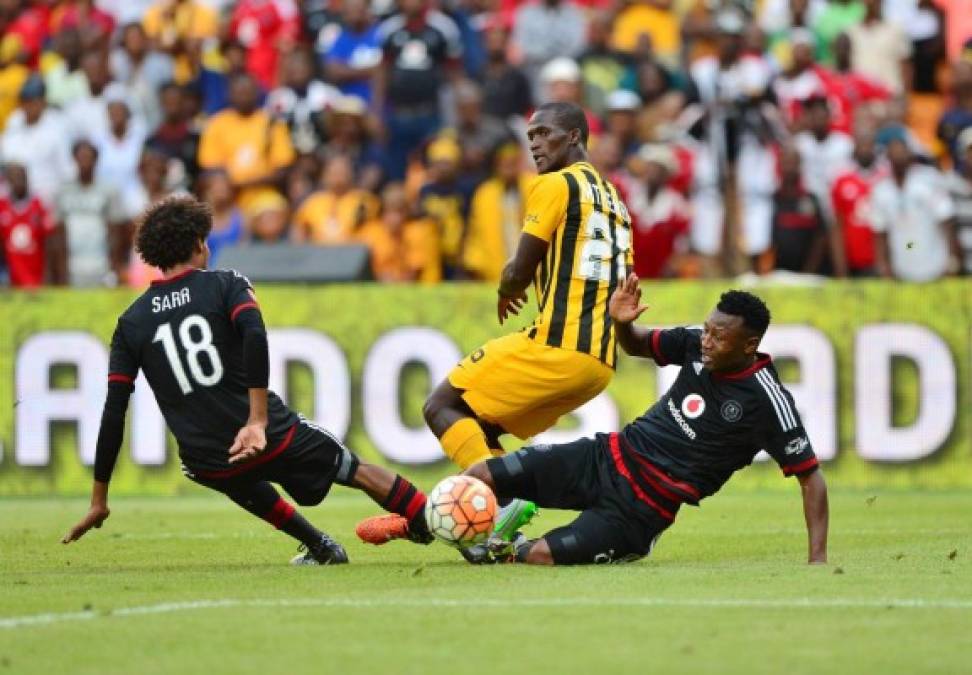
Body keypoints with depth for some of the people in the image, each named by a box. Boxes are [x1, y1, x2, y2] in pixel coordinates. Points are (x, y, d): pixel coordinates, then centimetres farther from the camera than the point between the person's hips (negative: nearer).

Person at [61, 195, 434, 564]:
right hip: (274, 436, -2)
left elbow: (113, 412, 4)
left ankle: (321, 547, 40)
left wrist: (99, 500, 8)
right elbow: (254, 336, -21)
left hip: (208, 464, 2)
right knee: (361, 472, 19)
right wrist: (258, 421, -24)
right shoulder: (225, 284, 0)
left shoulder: (131, 324, 8)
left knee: (240, 479, 39)